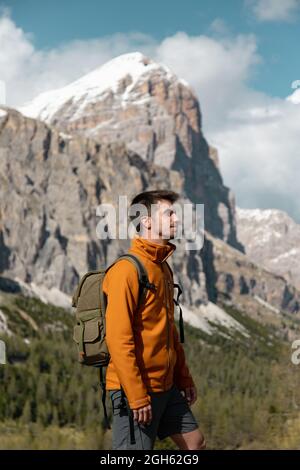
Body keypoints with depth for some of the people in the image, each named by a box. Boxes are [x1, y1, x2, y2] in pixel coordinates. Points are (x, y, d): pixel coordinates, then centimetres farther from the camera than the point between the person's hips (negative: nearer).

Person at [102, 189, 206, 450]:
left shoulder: (163, 268, 12)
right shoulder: (127, 270, -16)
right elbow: (118, 338, -21)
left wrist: (184, 378, 17)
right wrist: (136, 397, -21)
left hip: (167, 386, 9)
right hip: (136, 389, -9)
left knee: (195, 442, 13)